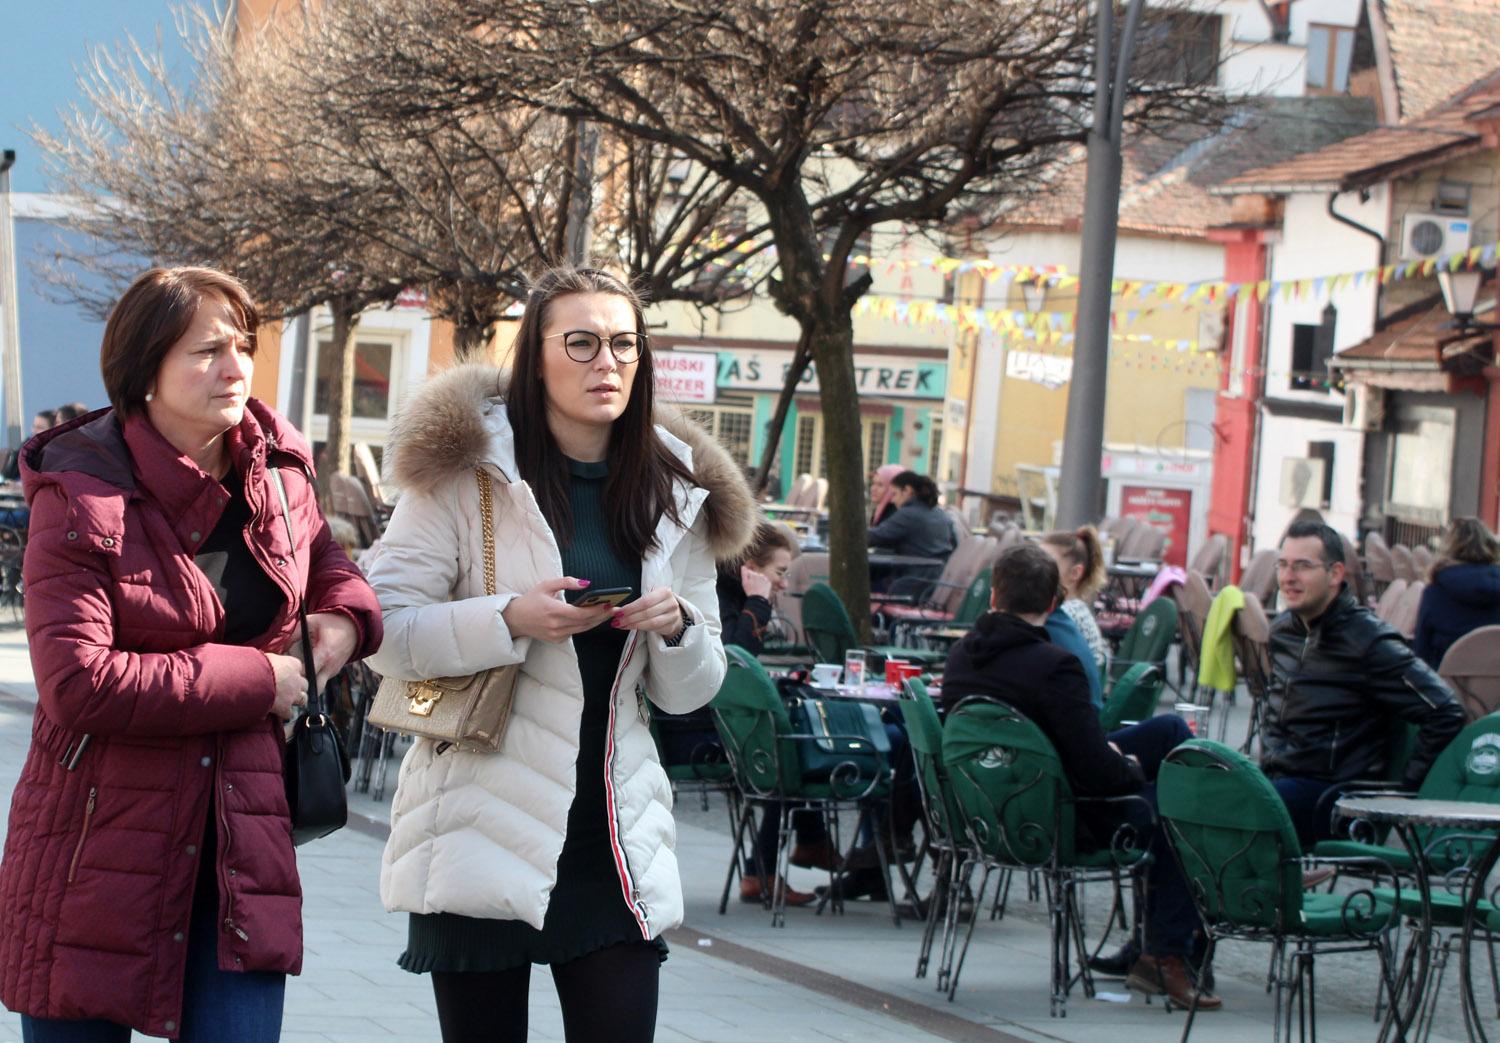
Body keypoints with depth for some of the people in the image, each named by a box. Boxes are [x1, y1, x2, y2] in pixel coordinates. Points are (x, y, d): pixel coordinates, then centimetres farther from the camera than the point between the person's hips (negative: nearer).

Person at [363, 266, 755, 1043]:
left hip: (614, 833, 3)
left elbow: (689, 693, 14)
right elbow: (383, 629, -7)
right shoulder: (467, 469, -2)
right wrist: (509, 620, -20)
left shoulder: (673, 492, 10)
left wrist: (677, 628, -7)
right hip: (483, 828, -3)